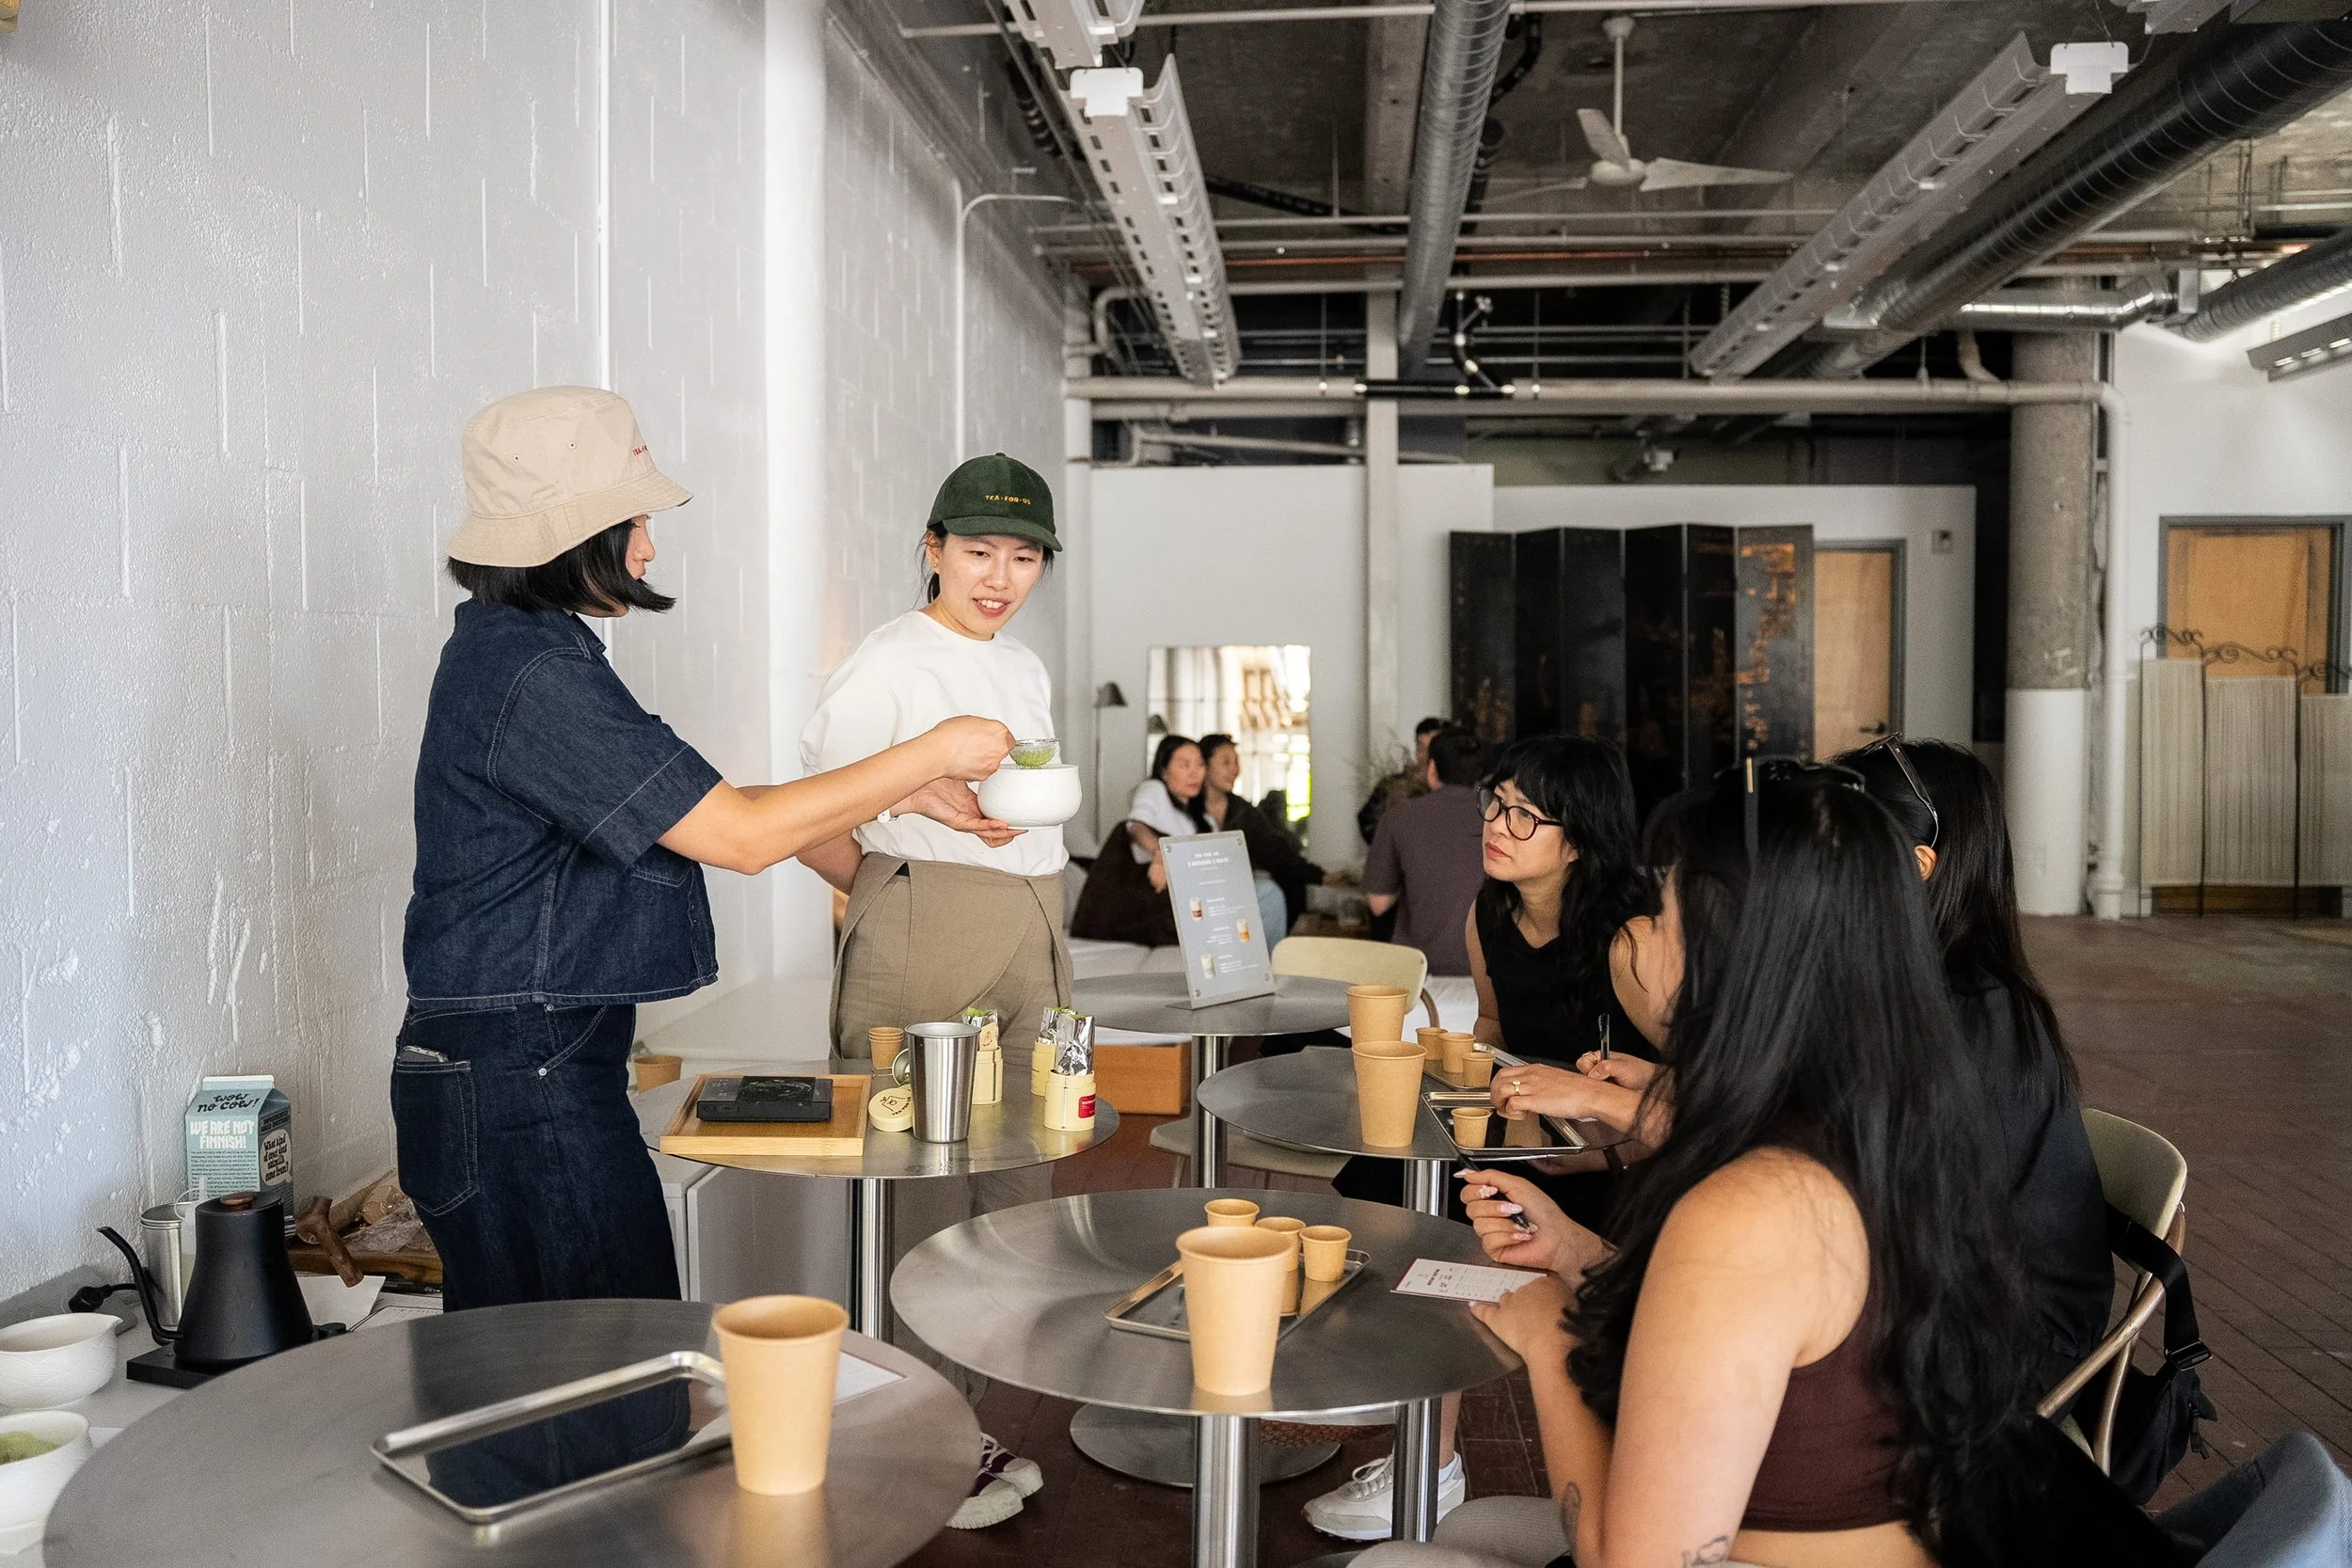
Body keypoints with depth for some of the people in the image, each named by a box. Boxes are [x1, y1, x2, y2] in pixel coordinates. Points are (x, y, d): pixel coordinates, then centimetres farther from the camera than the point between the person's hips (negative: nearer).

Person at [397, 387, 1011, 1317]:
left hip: (522, 1064, 10)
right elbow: (743, 836, -20)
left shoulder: (513, 649, 14)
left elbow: (699, 806, 16)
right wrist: (930, 754, -10)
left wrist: (906, 796, 13)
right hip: (522, 1078, -10)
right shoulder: (533, 675, -19)